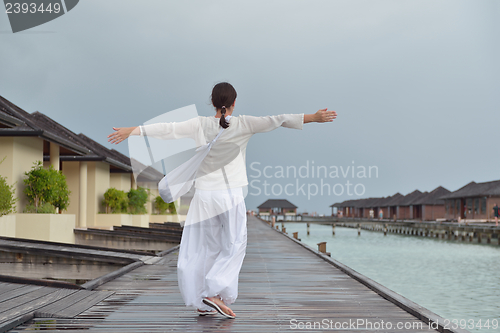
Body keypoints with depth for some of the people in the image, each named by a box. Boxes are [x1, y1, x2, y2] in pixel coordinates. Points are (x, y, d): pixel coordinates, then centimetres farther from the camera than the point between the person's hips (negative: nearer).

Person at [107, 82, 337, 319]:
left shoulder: (200, 125, 1)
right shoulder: (242, 124, -4)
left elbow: (167, 129, 1)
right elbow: (275, 121, -8)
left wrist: (132, 131, 8)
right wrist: (314, 117, -7)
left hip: (204, 195, 3)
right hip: (231, 195, -3)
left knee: (203, 248, 13)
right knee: (234, 246, 9)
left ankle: (202, 303, 16)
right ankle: (214, 293, -6)